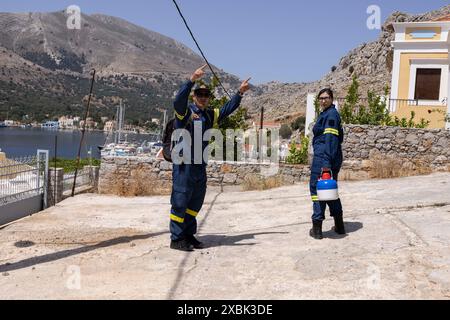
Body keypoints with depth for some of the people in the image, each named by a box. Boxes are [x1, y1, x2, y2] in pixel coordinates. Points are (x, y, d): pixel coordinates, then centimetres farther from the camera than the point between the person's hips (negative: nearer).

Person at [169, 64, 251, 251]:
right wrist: (192, 80, -37)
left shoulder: (210, 115, 17)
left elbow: (227, 109, 26)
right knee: (180, 202, -5)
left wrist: (240, 93, 22)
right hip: (184, 164, -8)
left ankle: (189, 235, 25)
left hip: (200, 166, 8)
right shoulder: (185, 111, -6)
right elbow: (179, 100, -26)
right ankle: (176, 239, 2)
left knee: (195, 202, 14)